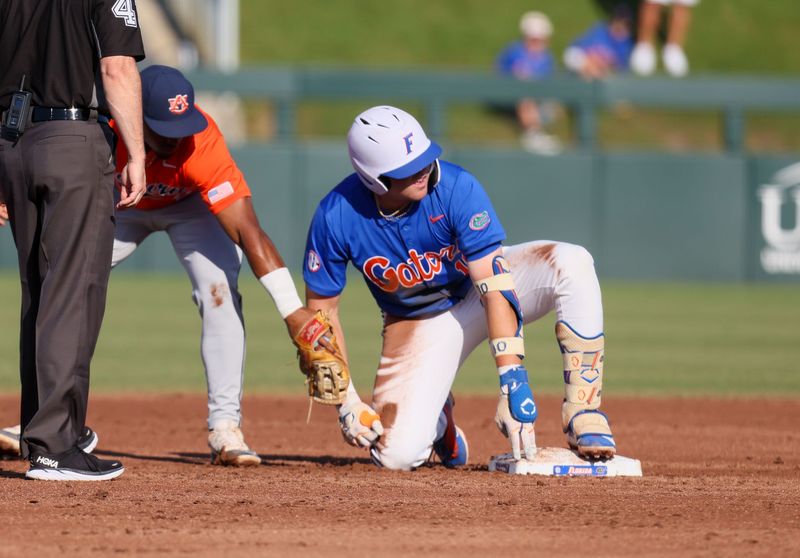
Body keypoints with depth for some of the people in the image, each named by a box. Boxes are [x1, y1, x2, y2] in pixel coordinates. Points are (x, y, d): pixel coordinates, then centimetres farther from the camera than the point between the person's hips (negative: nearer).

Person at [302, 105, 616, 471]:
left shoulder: (456, 188, -31)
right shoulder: (335, 217, -25)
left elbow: (494, 285, -34)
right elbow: (321, 308, -12)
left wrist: (511, 380, -42)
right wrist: (346, 403, -18)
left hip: (480, 289, -1)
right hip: (419, 324, 1)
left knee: (570, 263, -32)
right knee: (397, 455, -17)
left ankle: (582, 417, -26)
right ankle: (437, 418, 22)